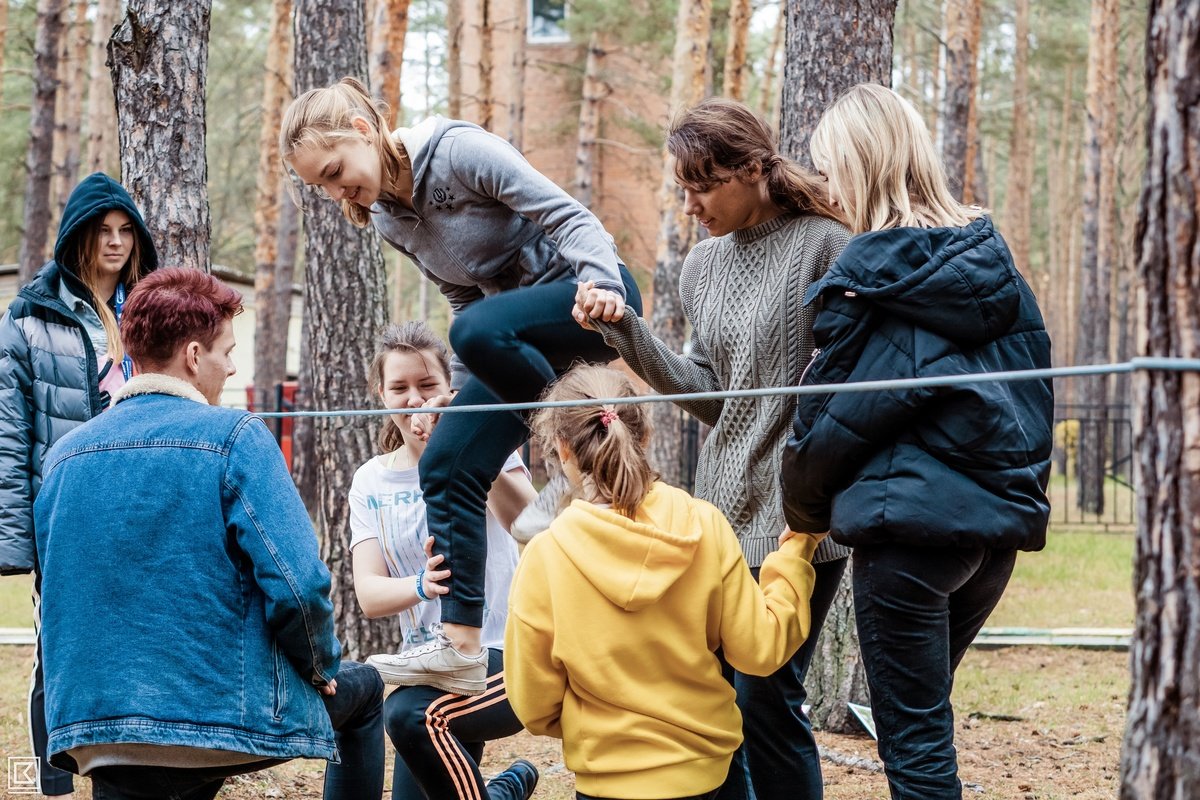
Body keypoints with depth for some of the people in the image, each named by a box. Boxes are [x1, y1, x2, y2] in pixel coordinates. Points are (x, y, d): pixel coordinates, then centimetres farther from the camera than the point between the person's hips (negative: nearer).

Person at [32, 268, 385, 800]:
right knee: (364, 690, 25)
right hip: (231, 712, -4)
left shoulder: (63, 454, 8)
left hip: (92, 724, 4)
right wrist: (323, 666, 2)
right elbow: (297, 582, -17)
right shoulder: (234, 437, -9)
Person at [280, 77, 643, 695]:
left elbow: (568, 214, -19)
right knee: (446, 465, -4)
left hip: (590, 295, -8)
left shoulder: (460, 151, -18)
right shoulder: (389, 219, 6)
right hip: (521, 337, 8)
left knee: (477, 332, -37)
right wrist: (463, 395, 15)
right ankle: (461, 649, -3)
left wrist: (600, 284, -36)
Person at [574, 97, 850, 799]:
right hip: (723, 510, 7)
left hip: (800, 515, -7)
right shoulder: (703, 267, 11)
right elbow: (709, 396, 9)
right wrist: (626, 331, -1)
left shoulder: (822, 245, -9)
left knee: (764, 696, -6)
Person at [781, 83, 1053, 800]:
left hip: (912, 529, -7)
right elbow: (1037, 382, 11)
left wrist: (804, 509, 11)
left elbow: (834, 419, -5)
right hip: (1003, 521, 7)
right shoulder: (992, 259, 8)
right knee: (924, 711, 21)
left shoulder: (869, 277, -9)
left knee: (914, 741, 0)